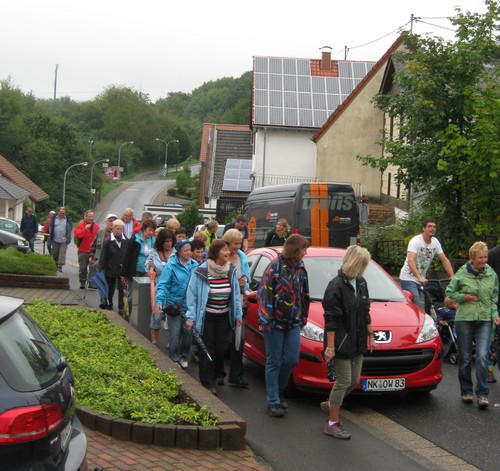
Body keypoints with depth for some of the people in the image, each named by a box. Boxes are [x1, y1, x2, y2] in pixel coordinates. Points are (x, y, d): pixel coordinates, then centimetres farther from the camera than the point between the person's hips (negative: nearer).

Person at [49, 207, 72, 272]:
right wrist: (51, 234, 1)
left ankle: (60, 266, -11)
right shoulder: (54, 218, 6)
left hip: (64, 240, -2)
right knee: (55, 253, 11)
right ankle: (56, 265, 26)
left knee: (62, 253, -10)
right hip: (55, 240, 2)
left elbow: (70, 229, 4)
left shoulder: (68, 219, 2)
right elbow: (50, 227, 12)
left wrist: (68, 239, -3)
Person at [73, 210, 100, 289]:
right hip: (83, 251, -3)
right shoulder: (81, 225, -3)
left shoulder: (96, 226, 10)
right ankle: (82, 282, 10)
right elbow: (76, 234, -19)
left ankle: (92, 282, 12)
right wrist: (85, 229, -27)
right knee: (83, 268, 0)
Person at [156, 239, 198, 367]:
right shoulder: (171, 266, -12)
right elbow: (163, 285, -14)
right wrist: (160, 300, -26)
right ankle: (174, 359, 15)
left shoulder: (194, 265, 2)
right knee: (175, 333, 1)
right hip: (174, 304, -4)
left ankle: (184, 355, 32)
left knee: (188, 331, 13)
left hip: (189, 305, 4)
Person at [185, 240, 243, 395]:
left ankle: (216, 375, 31)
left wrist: (238, 314, 6)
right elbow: (192, 295, -11)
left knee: (222, 348, 7)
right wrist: (191, 317, -14)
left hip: (224, 316, 4)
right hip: (206, 316, -4)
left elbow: (236, 294, 7)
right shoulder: (201, 272, -15)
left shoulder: (231, 271, -1)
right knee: (206, 350, 1)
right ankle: (208, 383, 8)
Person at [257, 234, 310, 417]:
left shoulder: (300, 268, 8)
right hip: (275, 323, -6)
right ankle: (273, 402, 8)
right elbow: (264, 294, -13)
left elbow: (304, 295, 17)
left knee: (291, 359, 3)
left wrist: (303, 317, 17)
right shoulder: (275, 266, -11)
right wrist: (266, 320, -16)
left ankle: (278, 392, 25)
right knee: (274, 362, 1)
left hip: (293, 323, 6)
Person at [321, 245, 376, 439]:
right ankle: (332, 424, 8)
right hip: (341, 342, -8)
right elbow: (330, 319, -17)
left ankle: (330, 405, 35)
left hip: (357, 342, 8)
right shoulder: (336, 286, -17)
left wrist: (370, 335, 18)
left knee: (354, 380, 13)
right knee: (344, 381, -4)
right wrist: (330, 346, -19)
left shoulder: (361, 283, 8)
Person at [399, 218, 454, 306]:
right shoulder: (416, 241, -17)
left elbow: (444, 260, 6)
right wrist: (419, 277, -42)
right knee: (416, 307, -18)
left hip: (421, 280, 7)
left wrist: (452, 276, -6)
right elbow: (410, 260, -30)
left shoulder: (435, 242, 3)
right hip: (409, 279, -7)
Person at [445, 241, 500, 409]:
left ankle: (482, 394, -6)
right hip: (464, 319, -1)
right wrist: (464, 297, -7)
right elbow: (449, 292, 8)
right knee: (465, 358, 7)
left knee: (482, 356, -12)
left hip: (485, 320, 1)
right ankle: (466, 391, 22)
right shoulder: (462, 274, -3)